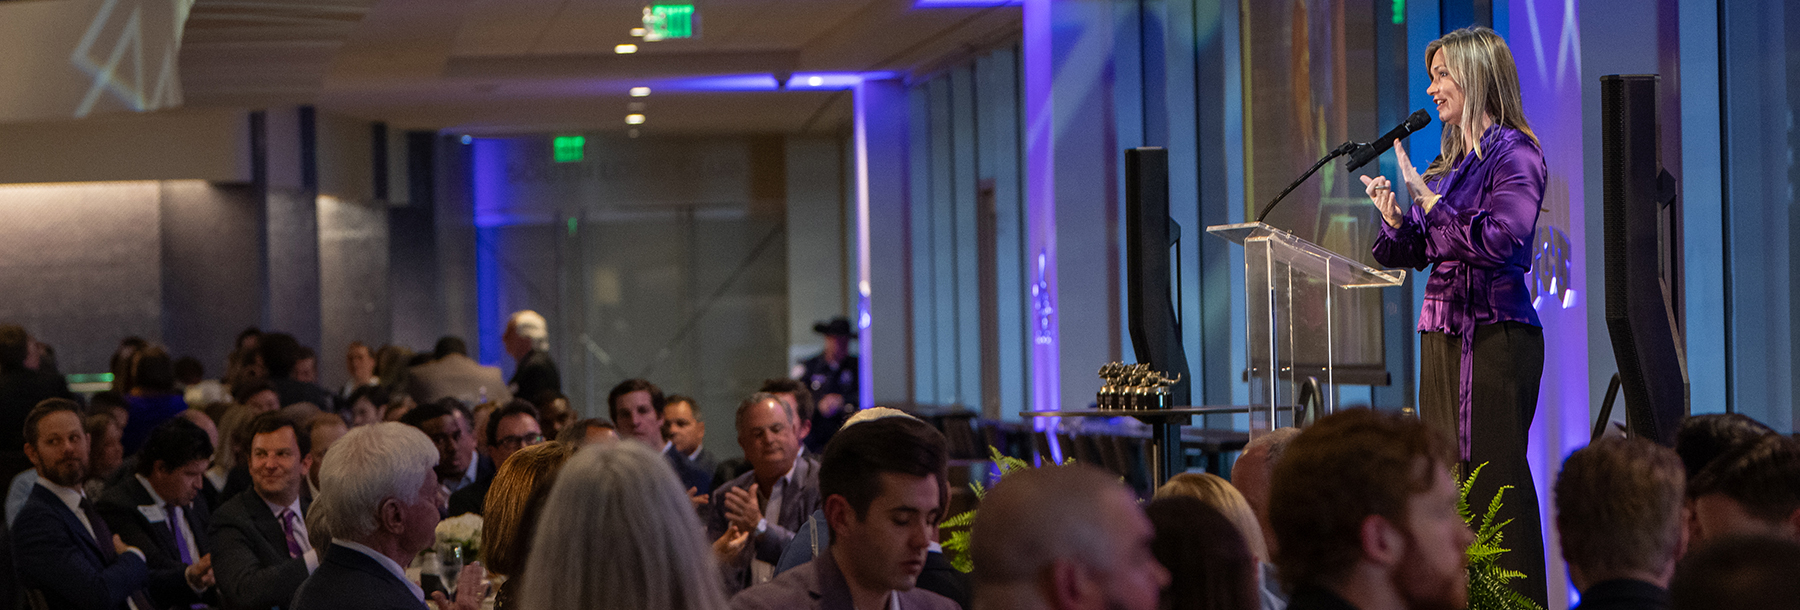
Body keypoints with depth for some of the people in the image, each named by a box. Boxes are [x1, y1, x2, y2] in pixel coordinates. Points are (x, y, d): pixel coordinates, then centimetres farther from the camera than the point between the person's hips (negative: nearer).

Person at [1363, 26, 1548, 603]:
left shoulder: (1514, 152, -6)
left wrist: (1429, 202, -13)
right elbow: (1415, 252, 18)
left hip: (1495, 333, -8)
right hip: (1443, 332, 8)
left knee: (1494, 474, -8)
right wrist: (1395, 218, -2)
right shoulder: (1448, 162, 17)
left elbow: (1500, 239, -19)